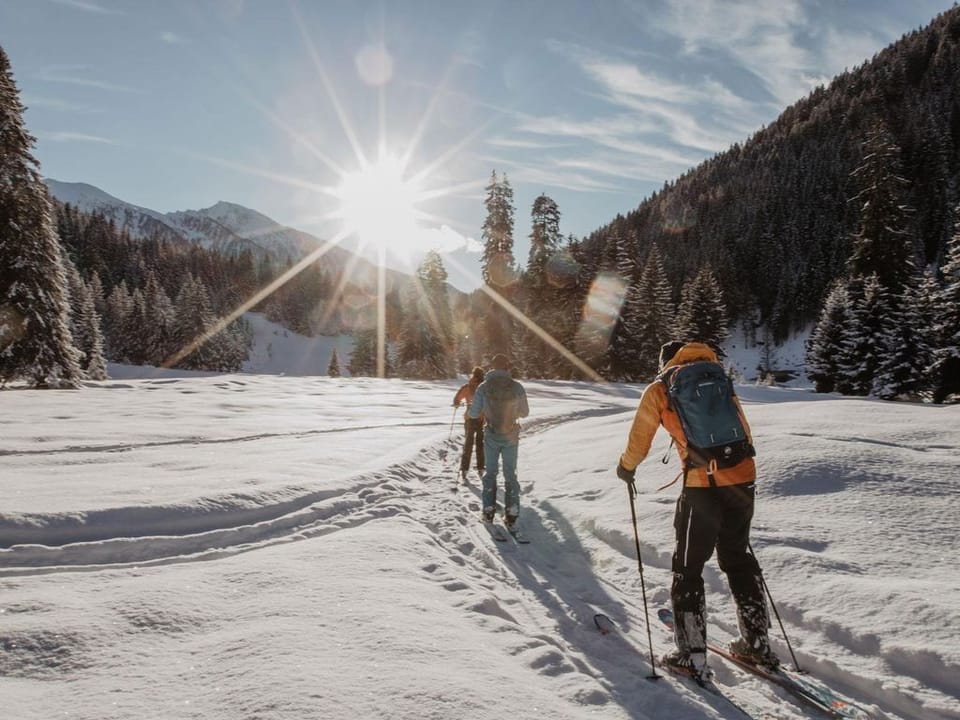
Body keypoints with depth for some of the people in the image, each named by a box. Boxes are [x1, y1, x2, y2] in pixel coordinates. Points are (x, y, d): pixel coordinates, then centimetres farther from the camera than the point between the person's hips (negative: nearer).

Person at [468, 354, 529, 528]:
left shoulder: (484, 387, -11)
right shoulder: (517, 387, -10)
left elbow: (473, 414, -6)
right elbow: (525, 413, 1)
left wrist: (470, 409, 17)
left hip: (491, 436, 0)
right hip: (511, 436, 0)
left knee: (490, 472, 16)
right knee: (510, 474, 12)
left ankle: (489, 511, 15)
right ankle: (511, 514, 11)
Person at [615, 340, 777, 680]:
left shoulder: (658, 390, 5)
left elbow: (639, 440, 9)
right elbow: (743, 429, 19)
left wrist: (626, 467, 26)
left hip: (702, 486, -5)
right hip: (743, 477, 5)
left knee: (687, 569, 9)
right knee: (739, 559, 22)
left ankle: (692, 657, 13)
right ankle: (757, 643, 31)